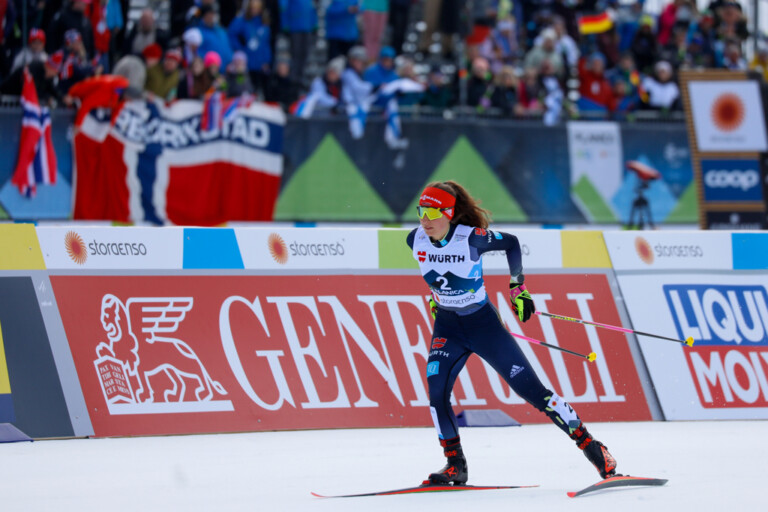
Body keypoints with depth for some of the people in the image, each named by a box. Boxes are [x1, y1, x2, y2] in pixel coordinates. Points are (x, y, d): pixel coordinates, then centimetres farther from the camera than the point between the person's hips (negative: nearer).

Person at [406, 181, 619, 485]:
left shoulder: (471, 238, -22)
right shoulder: (416, 241, -9)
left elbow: (511, 243, -3)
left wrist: (517, 286, -1)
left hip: (483, 323, -4)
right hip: (447, 327, 4)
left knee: (531, 389, -5)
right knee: (436, 390, -19)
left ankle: (590, 445, 4)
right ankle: (455, 466, -4)